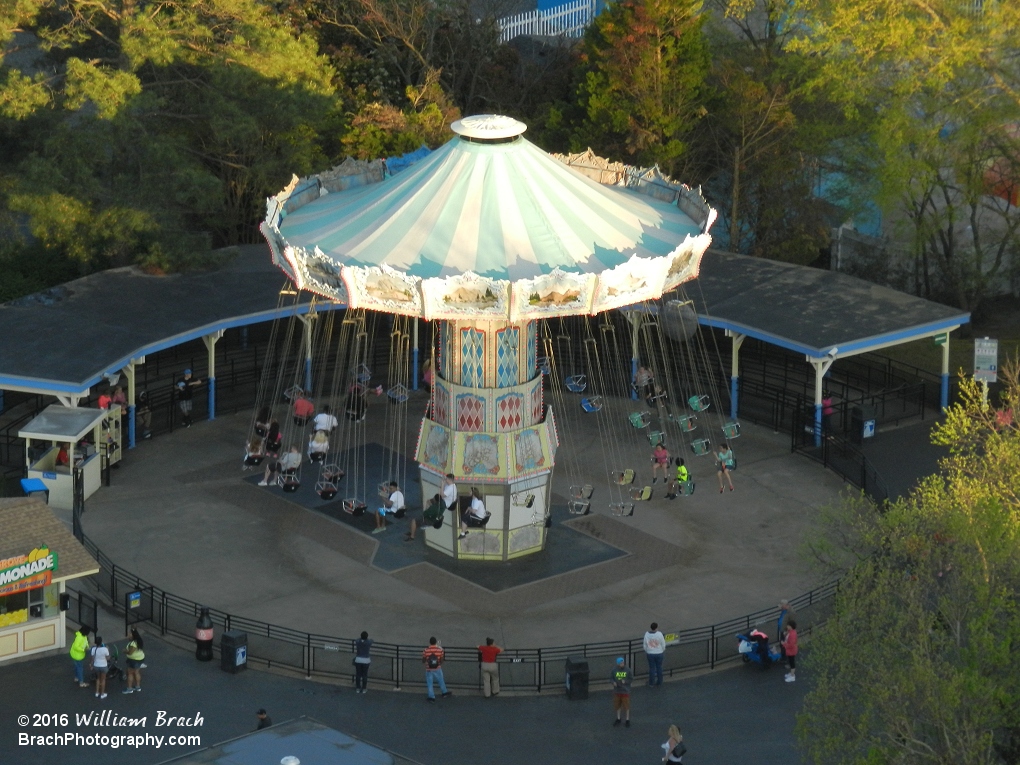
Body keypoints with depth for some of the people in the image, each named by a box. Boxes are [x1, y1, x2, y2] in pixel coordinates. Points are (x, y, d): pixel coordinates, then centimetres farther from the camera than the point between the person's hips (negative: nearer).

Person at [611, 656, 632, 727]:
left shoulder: (627, 670, -11)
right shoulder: (615, 670, -6)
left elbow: (631, 679, -4)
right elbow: (611, 678, 2)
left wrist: (625, 681, -21)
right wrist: (613, 682, -18)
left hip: (625, 691, -2)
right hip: (617, 691, 2)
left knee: (626, 706, 6)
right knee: (617, 705, 14)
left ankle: (628, 720, 21)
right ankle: (618, 719, 32)